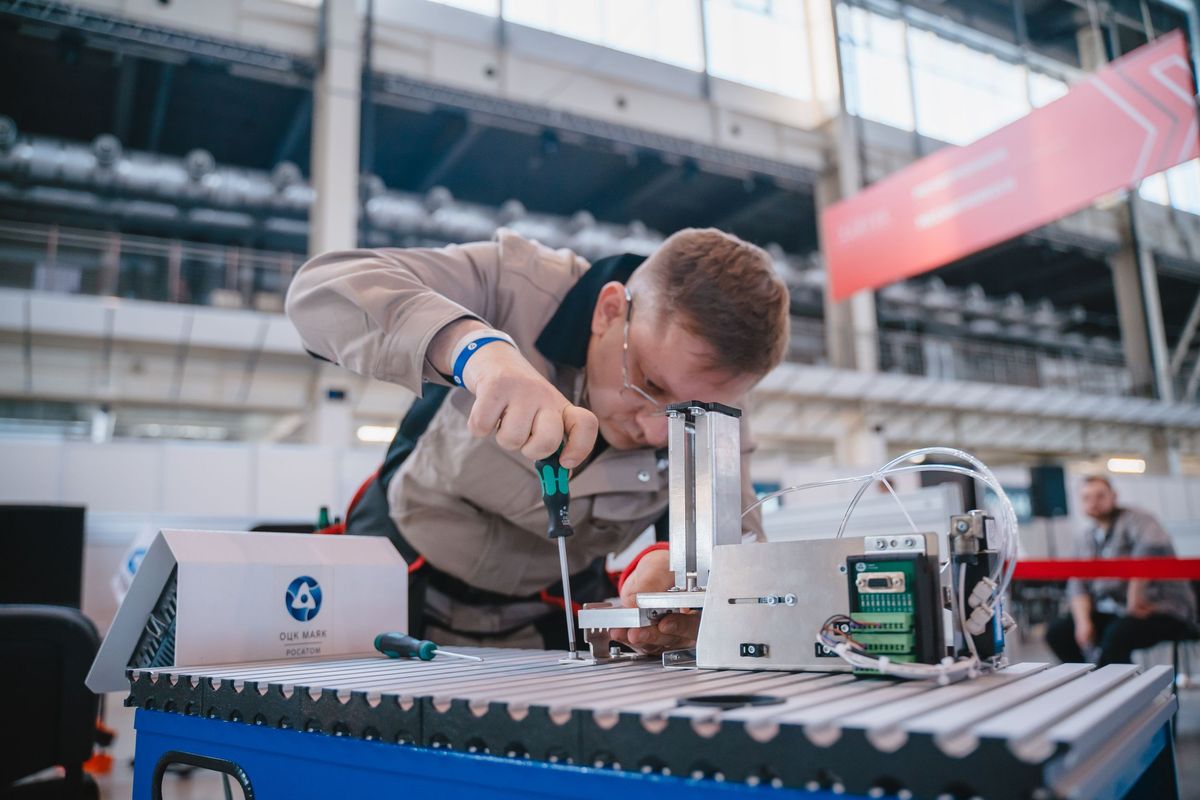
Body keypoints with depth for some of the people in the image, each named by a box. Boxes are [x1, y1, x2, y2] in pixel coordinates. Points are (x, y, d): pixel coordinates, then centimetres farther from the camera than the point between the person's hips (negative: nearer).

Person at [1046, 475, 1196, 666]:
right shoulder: (1087, 537, 13)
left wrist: (1134, 598, -29)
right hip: (1111, 611, 7)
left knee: (1116, 635, -35)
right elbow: (1077, 585, 8)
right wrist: (1083, 621, -9)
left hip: (1161, 611, -7)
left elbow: (1154, 547, -31)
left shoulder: (1134, 519, -8)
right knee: (1057, 632, -6)